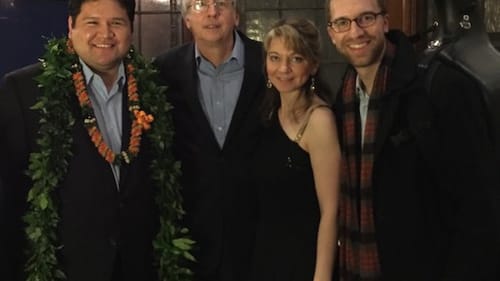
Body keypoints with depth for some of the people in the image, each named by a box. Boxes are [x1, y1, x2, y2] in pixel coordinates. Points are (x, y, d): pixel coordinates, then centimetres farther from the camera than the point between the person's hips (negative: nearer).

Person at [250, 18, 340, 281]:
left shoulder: (318, 119, -18)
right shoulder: (272, 112, 4)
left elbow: (329, 211, -19)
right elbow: (268, 196, 9)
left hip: (304, 257, -7)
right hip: (265, 252, 7)